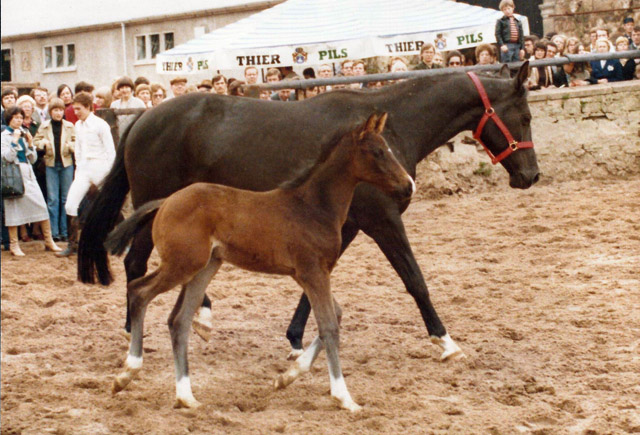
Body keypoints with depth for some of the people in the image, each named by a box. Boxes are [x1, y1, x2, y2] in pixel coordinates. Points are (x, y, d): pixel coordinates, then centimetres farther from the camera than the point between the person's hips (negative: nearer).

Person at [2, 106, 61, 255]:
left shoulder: (23, 134, 15)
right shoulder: (4, 136, -2)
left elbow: (33, 158, 14)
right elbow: (7, 157, -13)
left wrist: (30, 143, 0)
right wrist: (15, 141, -17)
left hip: (28, 174, 5)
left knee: (41, 206, -1)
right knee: (13, 209, -1)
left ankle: (49, 241, 7)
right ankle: (14, 245, 9)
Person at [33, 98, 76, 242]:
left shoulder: (69, 126, 4)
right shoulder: (44, 127, 5)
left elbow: (76, 142, 6)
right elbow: (36, 141, 7)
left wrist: (71, 146, -15)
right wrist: (43, 143, -13)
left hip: (66, 163, 0)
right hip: (51, 164, 0)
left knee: (66, 198, 5)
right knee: (52, 199, -1)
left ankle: (65, 231, 11)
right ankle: (53, 232, 3)